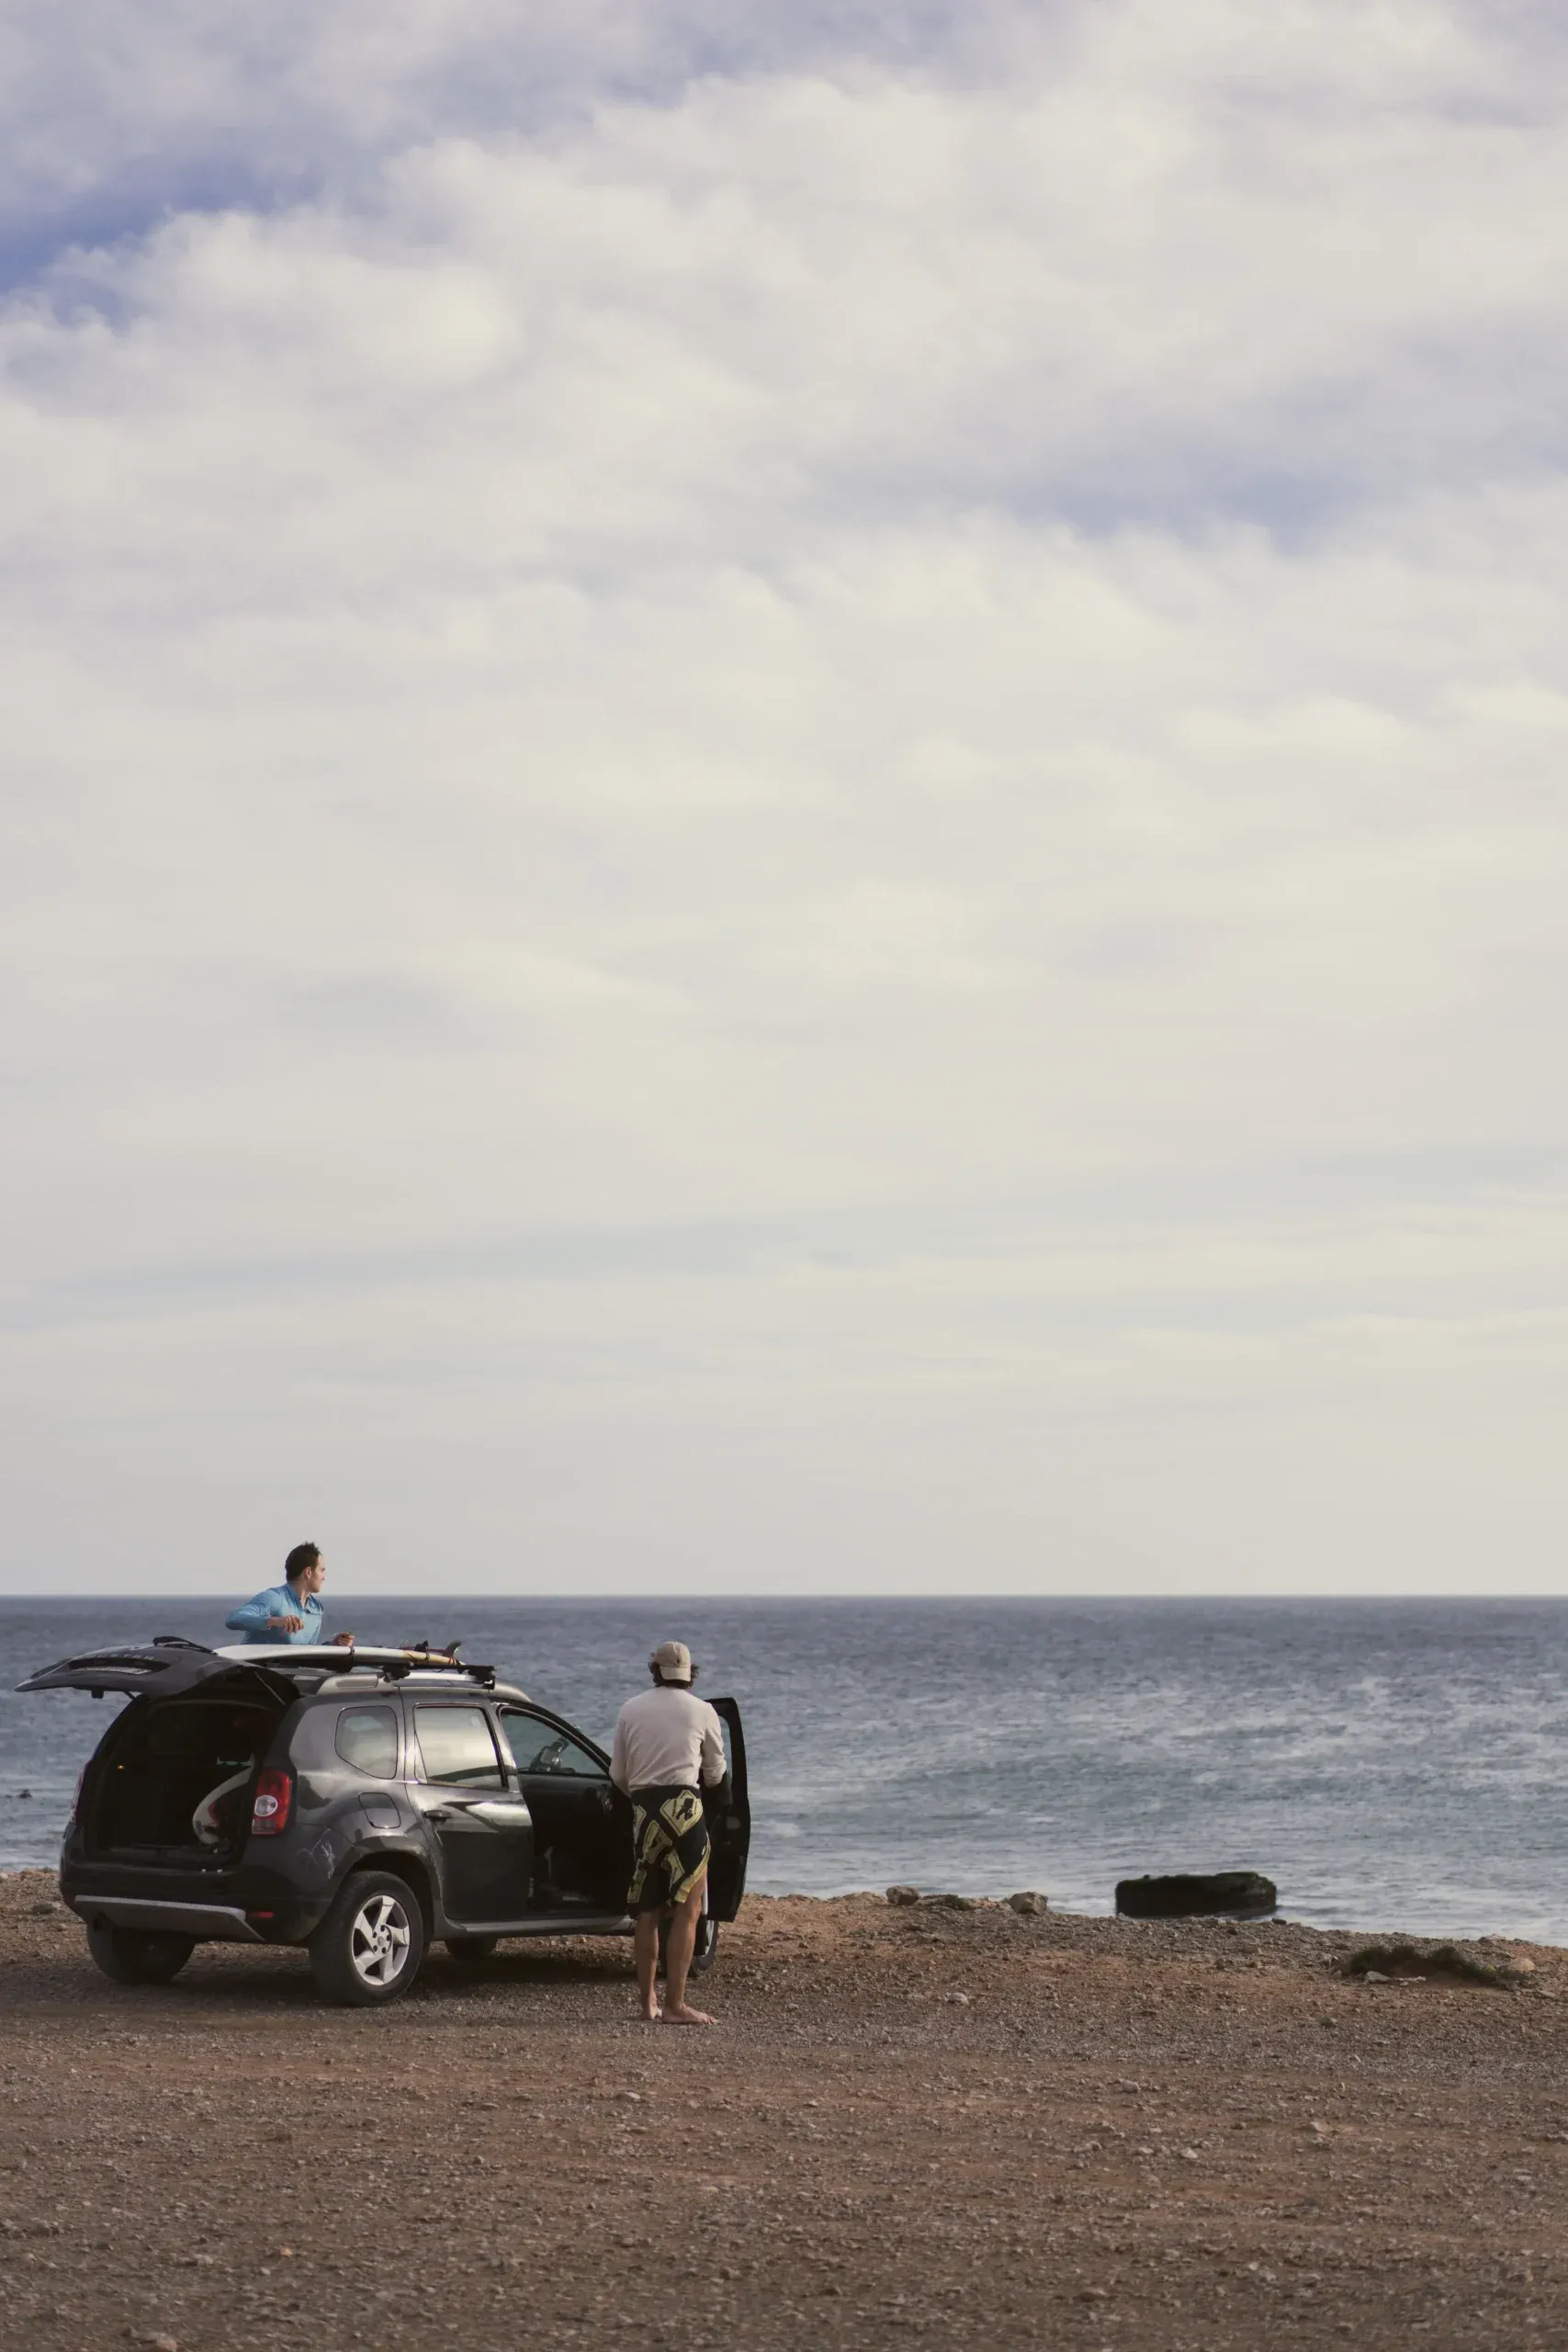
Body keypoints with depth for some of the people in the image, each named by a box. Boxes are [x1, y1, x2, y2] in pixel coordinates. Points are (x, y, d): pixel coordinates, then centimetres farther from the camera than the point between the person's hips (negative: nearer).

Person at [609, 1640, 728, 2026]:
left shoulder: (631, 1710, 12)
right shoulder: (702, 1712, 4)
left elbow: (618, 1775, 14)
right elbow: (715, 1774, 15)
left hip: (643, 1809, 4)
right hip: (684, 1807, -4)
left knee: (647, 1910, 13)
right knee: (687, 1909, -3)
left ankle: (648, 2001, 16)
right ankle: (675, 2004, -9)